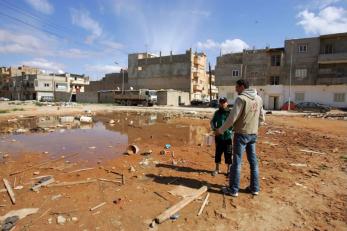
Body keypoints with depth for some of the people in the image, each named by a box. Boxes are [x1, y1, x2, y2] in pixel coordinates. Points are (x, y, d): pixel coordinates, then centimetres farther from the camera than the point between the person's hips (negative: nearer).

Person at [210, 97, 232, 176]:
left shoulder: (231, 112, -5)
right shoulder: (217, 113, 5)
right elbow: (213, 121, 16)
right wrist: (214, 128, -1)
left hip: (228, 136, -3)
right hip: (219, 136, 3)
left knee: (228, 154, 6)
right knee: (218, 153, 12)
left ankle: (229, 170, 23)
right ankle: (217, 169, 28)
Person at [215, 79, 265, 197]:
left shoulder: (241, 98, -14)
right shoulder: (258, 99, 8)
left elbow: (232, 118, -16)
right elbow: (262, 118, 13)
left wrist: (221, 130, -6)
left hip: (241, 134, -7)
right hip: (253, 134, 7)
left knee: (237, 162, 1)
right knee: (253, 161, 14)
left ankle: (233, 189, 10)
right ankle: (254, 188, 24)